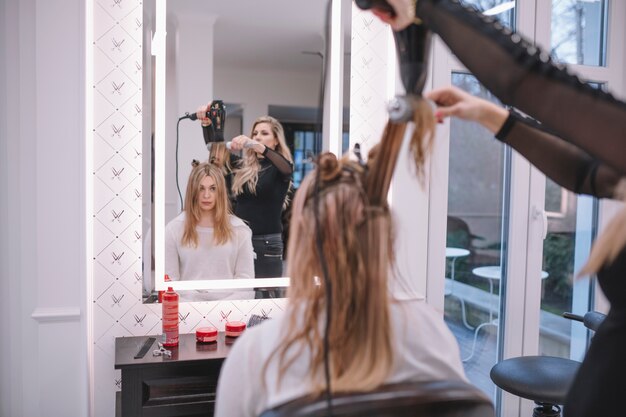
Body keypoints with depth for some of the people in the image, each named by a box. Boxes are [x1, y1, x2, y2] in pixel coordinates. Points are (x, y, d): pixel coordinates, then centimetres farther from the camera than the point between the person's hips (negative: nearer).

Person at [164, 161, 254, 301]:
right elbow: (169, 280, 3)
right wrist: (190, 306, -11)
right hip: (188, 306, 0)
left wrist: (224, 305, -11)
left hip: (228, 304, 0)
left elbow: (246, 280, 4)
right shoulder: (174, 229, 5)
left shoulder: (239, 229, 5)